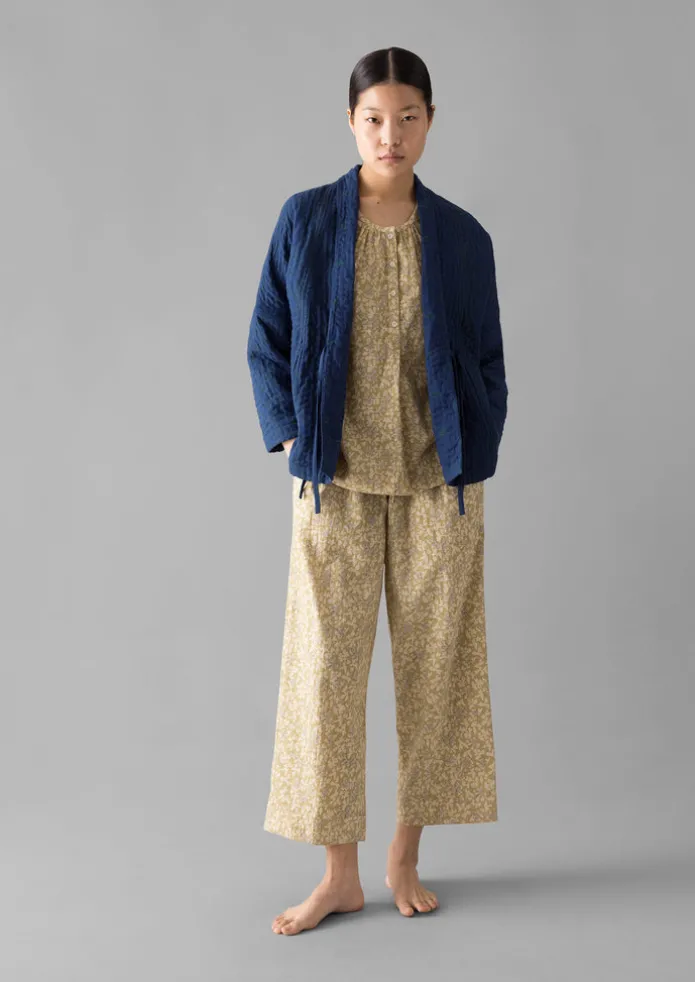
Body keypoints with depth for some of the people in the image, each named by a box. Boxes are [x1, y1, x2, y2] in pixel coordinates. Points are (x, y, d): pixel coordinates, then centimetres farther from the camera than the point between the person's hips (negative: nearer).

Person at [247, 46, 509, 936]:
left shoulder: (462, 237, 4)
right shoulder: (304, 221, 1)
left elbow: (488, 362, 9)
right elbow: (266, 343, 6)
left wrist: (476, 464, 1)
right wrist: (290, 439, -4)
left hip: (438, 485, 1)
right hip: (337, 485, -1)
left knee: (433, 663, 5)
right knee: (326, 666, -1)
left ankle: (406, 857, 22)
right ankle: (339, 875, 13)